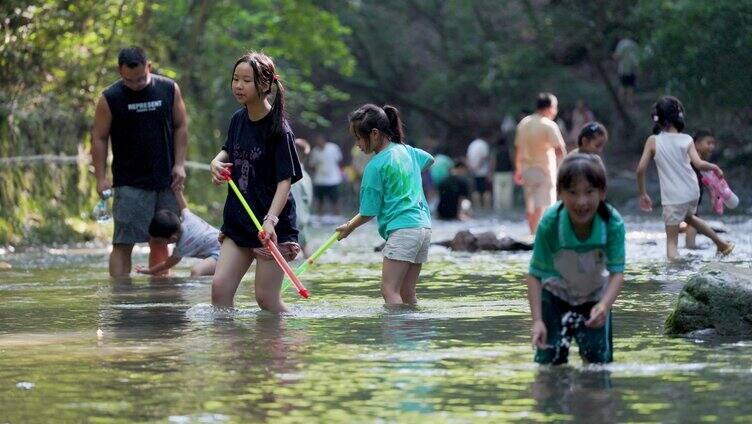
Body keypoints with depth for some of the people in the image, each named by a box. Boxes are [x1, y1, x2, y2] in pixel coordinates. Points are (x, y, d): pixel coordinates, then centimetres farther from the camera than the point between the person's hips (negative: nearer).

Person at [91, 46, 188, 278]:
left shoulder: (169, 89, 3)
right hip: (129, 184, -3)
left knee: (160, 242, 8)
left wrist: (179, 164, 2)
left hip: (165, 181, 3)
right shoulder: (110, 98, -4)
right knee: (123, 243, -8)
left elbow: (181, 127, 11)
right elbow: (99, 138, -1)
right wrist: (101, 178, -9)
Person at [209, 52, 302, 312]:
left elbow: (285, 181, -18)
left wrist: (271, 219, -31)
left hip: (273, 229, -7)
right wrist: (218, 162, 4)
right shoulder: (238, 119, 7)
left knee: (266, 298, -4)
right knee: (220, 287, -4)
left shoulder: (278, 129, -14)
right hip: (238, 221, 7)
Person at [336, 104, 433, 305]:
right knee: (406, 293, 9)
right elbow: (429, 160, 35)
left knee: (389, 290, -13)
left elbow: (369, 212, -5)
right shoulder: (406, 150, 12)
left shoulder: (376, 166, -10)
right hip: (424, 227, 9)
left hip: (402, 230, -9)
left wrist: (348, 227, 12)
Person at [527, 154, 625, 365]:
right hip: (556, 292, -1)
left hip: (594, 294, 1)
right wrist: (537, 321, -35)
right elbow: (535, 275, -27)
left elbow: (617, 272, -31)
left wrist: (605, 305, -50)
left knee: (599, 359, -3)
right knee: (550, 358, -8)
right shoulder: (549, 223, -33)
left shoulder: (613, 223, -32)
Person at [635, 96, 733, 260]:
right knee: (689, 217, 37)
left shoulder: (653, 141, -5)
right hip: (692, 193, 4)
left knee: (672, 241, 0)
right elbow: (698, 164, -16)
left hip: (673, 198, -4)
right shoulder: (687, 140, -3)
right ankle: (721, 244, 47)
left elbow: (640, 169, -8)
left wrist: (643, 194, 5)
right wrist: (714, 167, 4)